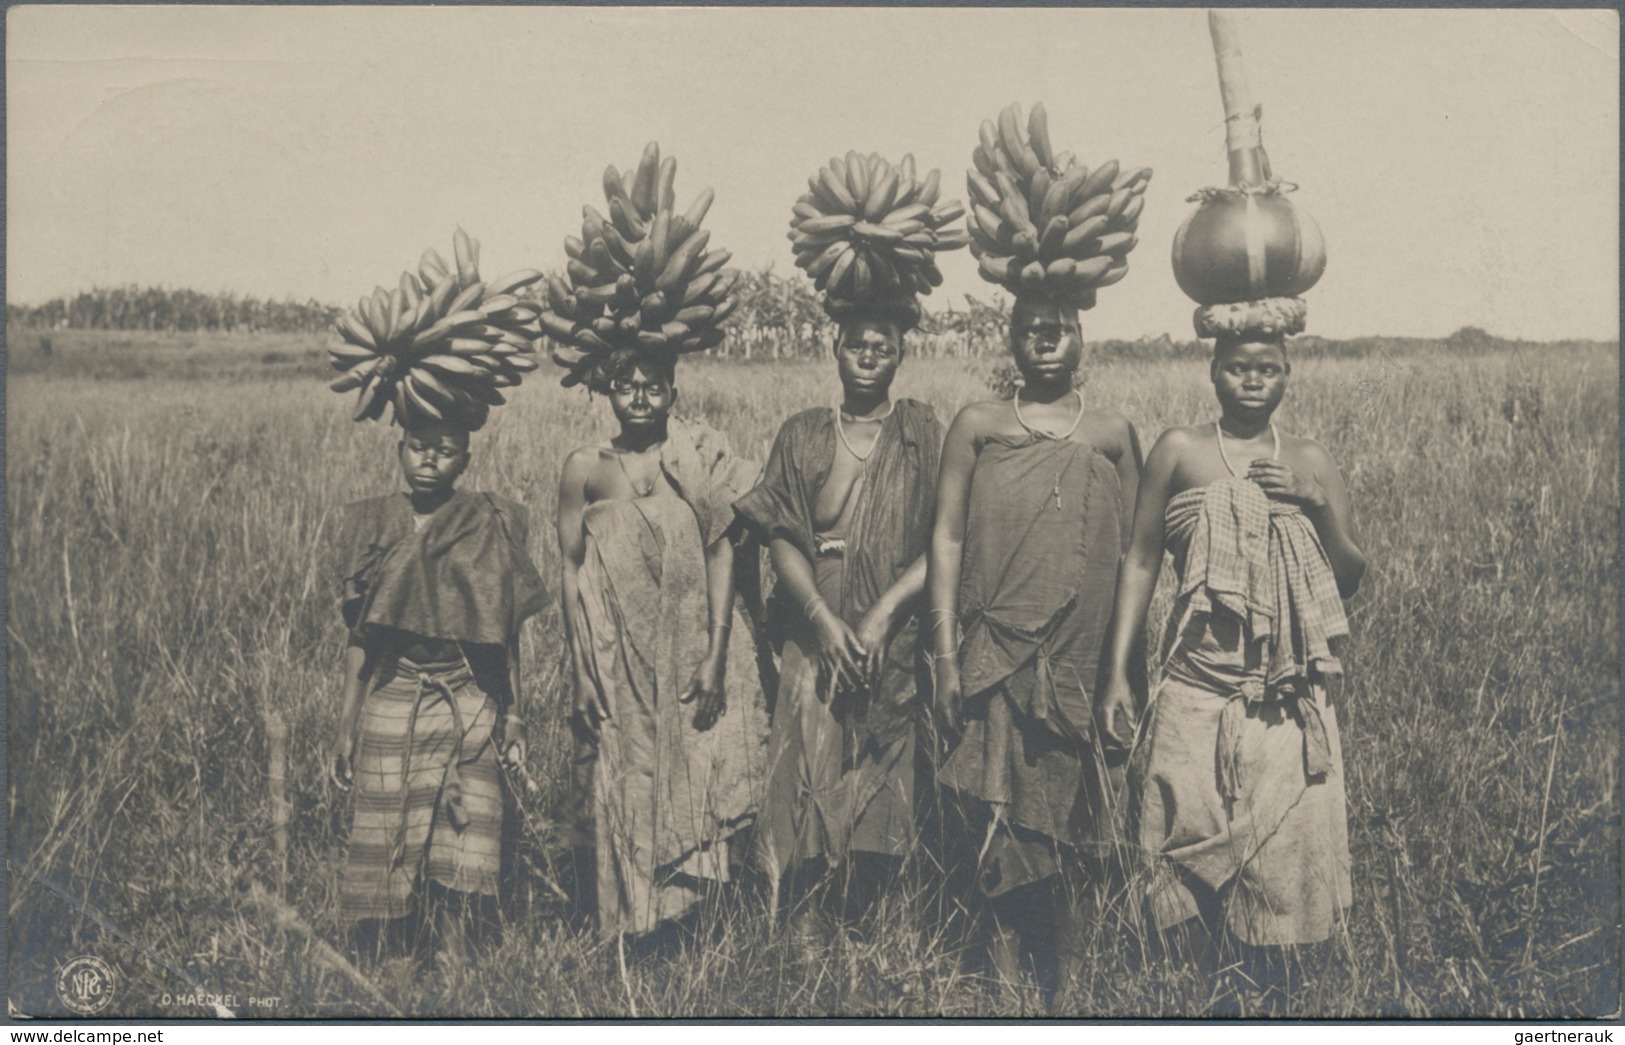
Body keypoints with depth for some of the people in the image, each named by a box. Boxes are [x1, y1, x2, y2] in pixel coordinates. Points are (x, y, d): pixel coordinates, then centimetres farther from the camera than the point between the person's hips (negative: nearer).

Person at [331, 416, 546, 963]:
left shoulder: (493, 525, 3)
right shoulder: (370, 523, 6)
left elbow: (507, 633, 6)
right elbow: (359, 635, 8)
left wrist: (513, 716, 2)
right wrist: (346, 724, 6)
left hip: (469, 708, -1)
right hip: (390, 707, 1)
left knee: (462, 849, -3)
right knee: (385, 849, 2)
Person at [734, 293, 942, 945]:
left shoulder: (924, 436, 4)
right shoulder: (801, 435, 7)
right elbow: (780, 537, 0)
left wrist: (883, 614, -14)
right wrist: (825, 620, -13)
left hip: (895, 641, -1)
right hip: (815, 634, 1)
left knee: (882, 786, 0)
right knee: (810, 778, -4)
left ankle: (863, 924, 12)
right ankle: (806, 930, 3)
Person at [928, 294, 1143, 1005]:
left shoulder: (1113, 434, 6)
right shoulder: (978, 425, 4)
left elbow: (1132, 554, 8)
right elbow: (946, 539, 2)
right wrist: (945, 655, -3)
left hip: (1081, 653, 0)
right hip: (996, 649, 0)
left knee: (1074, 802, 5)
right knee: (999, 802, 4)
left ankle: (1068, 960, 19)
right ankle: (1006, 955, 17)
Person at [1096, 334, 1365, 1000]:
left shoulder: (1311, 462, 9)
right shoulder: (1179, 450, 3)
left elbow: (1351, 580, 9)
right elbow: (1140, 562, 4)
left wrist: (1317, 505, -8)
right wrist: (1116, 672, -2)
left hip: (1289, 693, 2)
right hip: (1199, 683, -1)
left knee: (1284, 847, 2)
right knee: (1189, 846, 0)